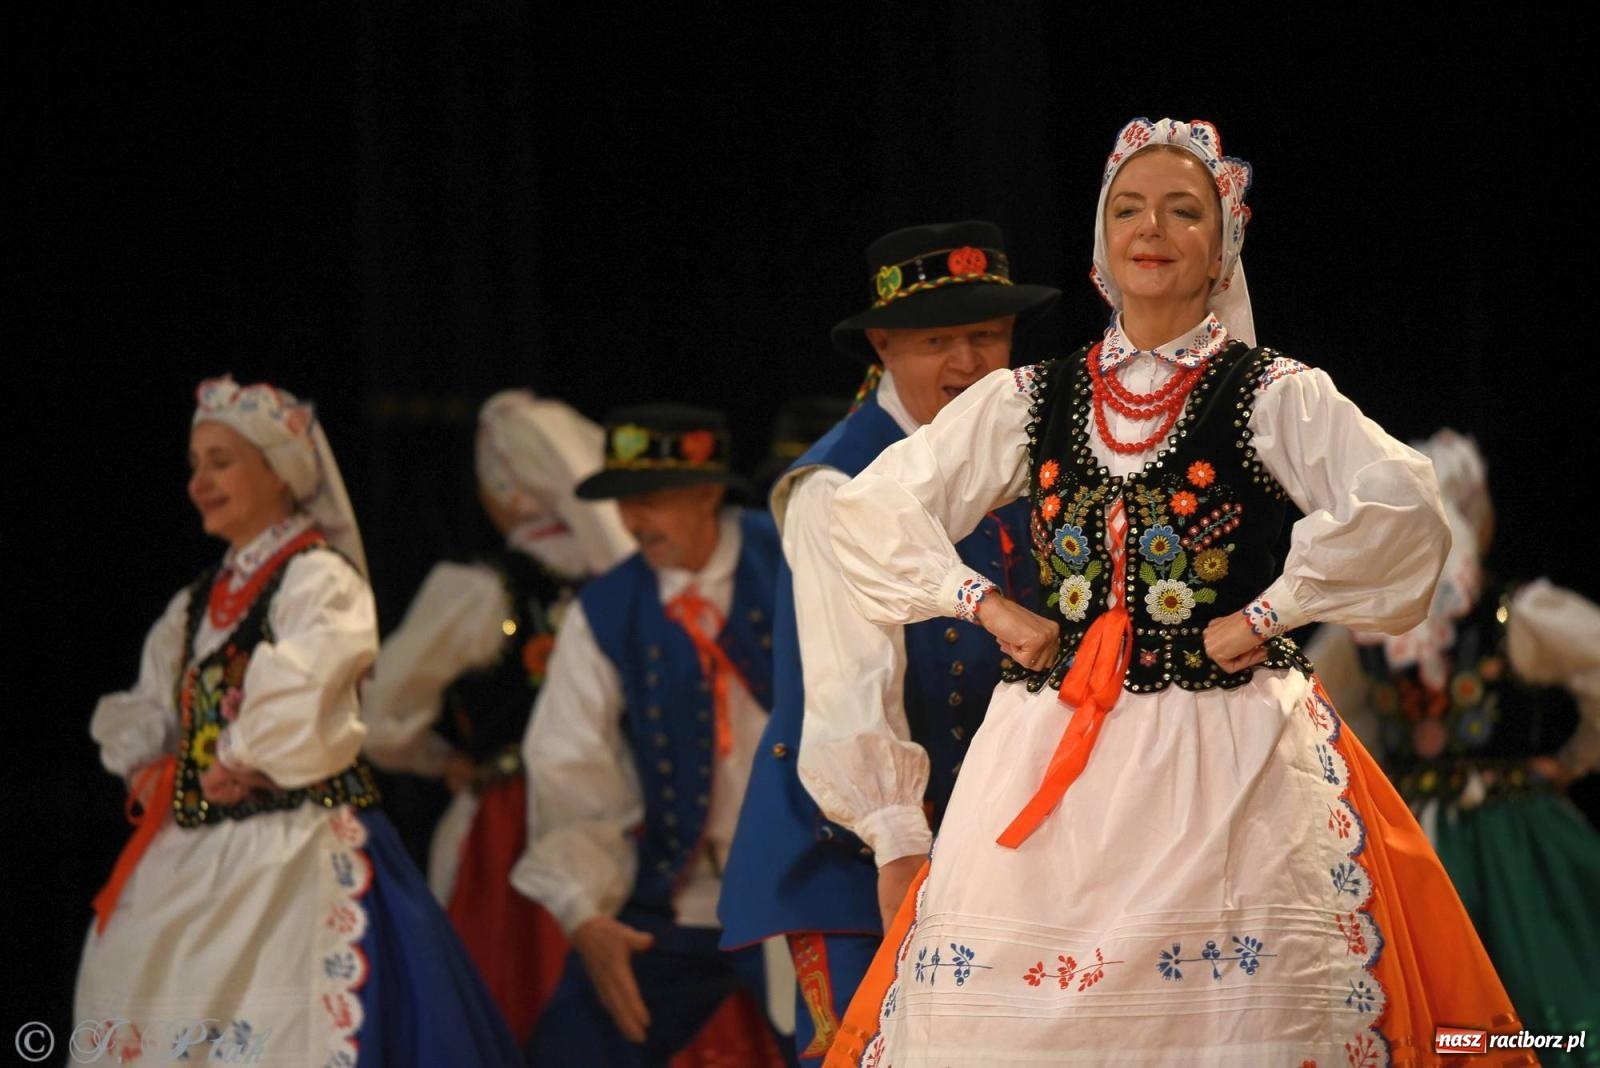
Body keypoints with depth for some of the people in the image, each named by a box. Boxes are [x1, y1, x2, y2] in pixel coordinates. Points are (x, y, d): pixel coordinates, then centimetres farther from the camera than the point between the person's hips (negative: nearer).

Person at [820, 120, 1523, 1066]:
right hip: (1052, 755, 3)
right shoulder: (1032, 401, 13)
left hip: (1228, 761, -3)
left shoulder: (1273, 395, 2)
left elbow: (1402, 506, -13)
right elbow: (872, 507, 15)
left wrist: (1265, 615, -12)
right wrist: (986, 606, 4)